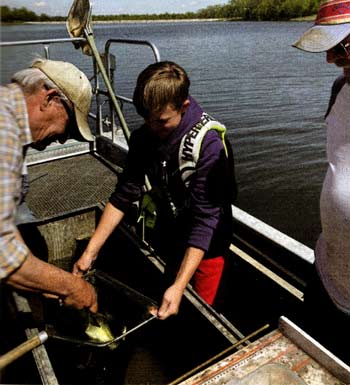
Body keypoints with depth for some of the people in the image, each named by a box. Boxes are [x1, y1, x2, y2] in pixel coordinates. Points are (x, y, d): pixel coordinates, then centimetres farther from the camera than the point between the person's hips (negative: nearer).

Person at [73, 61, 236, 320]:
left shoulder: (209, 145, -28)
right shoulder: (144, 136, -11)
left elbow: (205, 219, -30)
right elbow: (124, 195, -9)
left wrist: (179, 287, -35)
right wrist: (91, 251, -13)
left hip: (204, 246, -5)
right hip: (166, 239, 5)